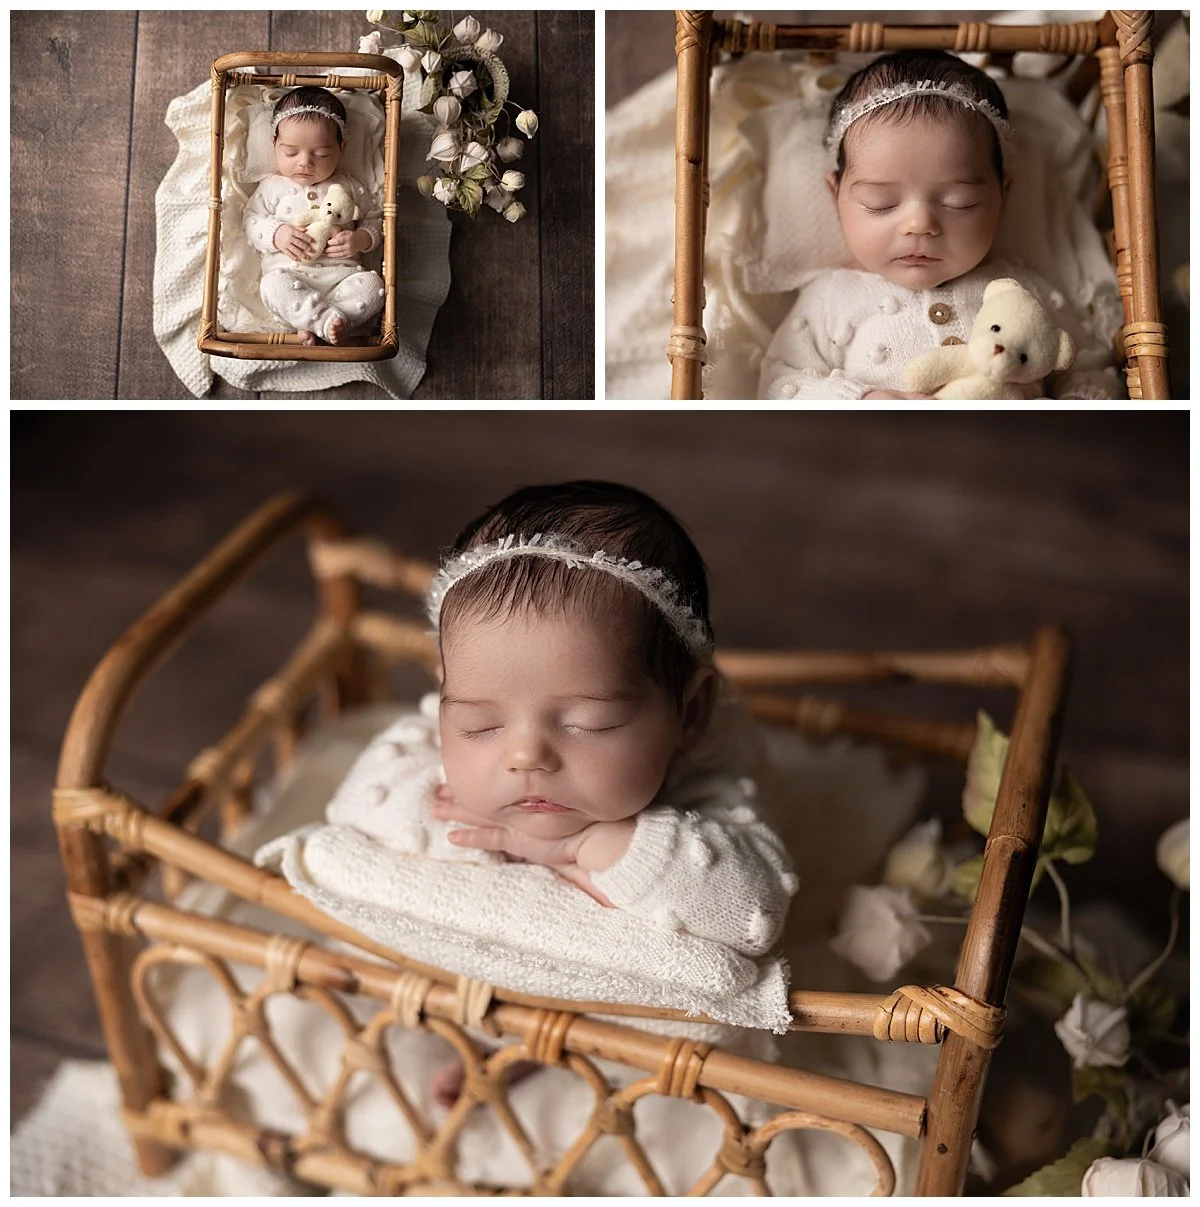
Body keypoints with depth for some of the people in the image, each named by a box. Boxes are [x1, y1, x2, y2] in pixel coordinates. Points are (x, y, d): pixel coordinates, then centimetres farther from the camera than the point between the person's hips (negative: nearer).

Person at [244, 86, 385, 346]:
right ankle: (328, 320, -41)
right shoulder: (273, 187, 13)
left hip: (341, 273, 2)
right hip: (288, 272, -1)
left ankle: (310, 323, -35)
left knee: (372, 286, -28)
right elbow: (252, 222, 12)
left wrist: (360, 240, -5)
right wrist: (276, 234, -10)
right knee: (273, 286, -35)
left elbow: (375, 218, 18)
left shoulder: (349, 187, 14)